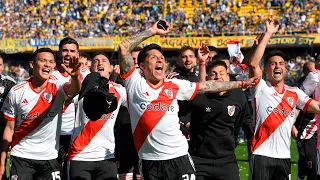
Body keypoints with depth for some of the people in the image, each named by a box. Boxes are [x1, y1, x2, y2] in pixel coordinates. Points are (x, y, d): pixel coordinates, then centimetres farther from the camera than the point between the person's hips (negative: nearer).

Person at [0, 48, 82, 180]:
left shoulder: (57, 86, -5)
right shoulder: (16, 92, -3)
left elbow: (74, 89, -29)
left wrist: (75, 76, -53)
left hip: (49, 157, 0)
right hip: (22, 156, 0)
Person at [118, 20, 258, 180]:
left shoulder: (175, 85, 10)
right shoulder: (135, 83, 0)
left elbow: (207, 86, 16)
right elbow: (123, 48, -6)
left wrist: (241, 83, 17)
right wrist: (152, 31, -2)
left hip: (179, 157, 2)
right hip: (150, 161, -2)